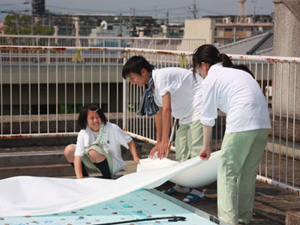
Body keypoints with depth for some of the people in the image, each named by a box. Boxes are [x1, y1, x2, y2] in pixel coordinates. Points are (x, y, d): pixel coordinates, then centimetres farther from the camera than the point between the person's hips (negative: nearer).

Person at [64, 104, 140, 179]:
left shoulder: (112, 128, -16)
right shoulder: (83, 133, -11)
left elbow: (129, 142, -5)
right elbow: (77, 156, -19)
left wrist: (135, 157, -22)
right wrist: (80, 179, -32)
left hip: (113, 165, -4)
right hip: (93, 164, 4)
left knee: (93, 151, -34)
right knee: (69, 150, -12)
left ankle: (108, 178, -15)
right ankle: (86, 178, 5)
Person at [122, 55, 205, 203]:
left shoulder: (162, 77, -24)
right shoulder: (152, 85, 6)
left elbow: (167, 109, -29)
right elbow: (159, 112, 11)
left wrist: (164, 141, -29)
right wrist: (159, 142, 12)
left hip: (199, 109, -10)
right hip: (186, 114, 10)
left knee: (195, 150, -14)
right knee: (181, 151, 12)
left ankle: (198, 190, -12)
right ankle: (182, 185, 21)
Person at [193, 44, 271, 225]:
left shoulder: (211, 79, 4)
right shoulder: (239, 72, 26)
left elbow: (208, 117, 8)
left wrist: (206, 146, 19)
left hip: (241, 123, -7)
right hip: (263, 122, 8)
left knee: (227, 172, 0)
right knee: (249, 172, 17)